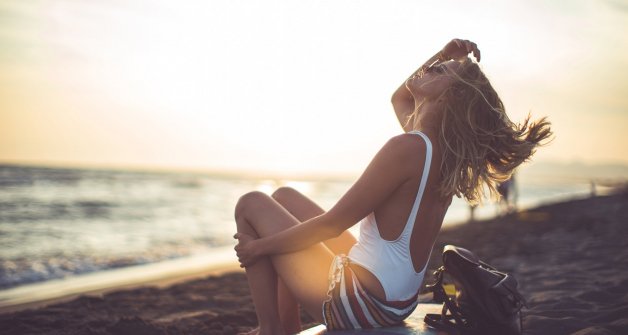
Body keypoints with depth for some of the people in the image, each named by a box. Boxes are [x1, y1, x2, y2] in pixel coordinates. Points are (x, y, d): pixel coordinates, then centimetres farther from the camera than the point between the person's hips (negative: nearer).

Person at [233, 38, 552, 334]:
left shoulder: (408, 148, -25)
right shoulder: (441, 146, 0)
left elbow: (332, 224, -21)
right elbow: (399, 98, 23)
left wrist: (261, 246, -9)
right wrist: (444, 54, 9)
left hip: (359, 301, -9)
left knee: (252, 203, 6)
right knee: (284, 197, 22)